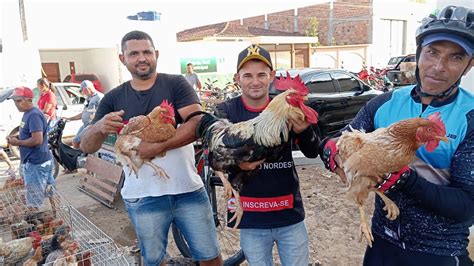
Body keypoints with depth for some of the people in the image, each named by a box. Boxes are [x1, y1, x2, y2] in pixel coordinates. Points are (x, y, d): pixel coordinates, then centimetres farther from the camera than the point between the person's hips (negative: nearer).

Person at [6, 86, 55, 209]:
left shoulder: (34, 115, -20)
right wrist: (17, 137, 6)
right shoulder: (28, 113, 12)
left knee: (33, 201, -2)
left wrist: (17, 142, -14)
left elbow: (37, 140, -27)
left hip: (36, 163, -10)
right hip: (34, 161, 10)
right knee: (48, 193, 18)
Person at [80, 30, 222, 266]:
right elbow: (86, 147, 3)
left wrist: (158, 146, -24)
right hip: (143, 197, 2)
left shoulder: (176, 84, -2)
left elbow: (197, 124, -15)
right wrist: (99, 128, -20)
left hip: (188, 189, -1)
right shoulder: (114, 99, 4)